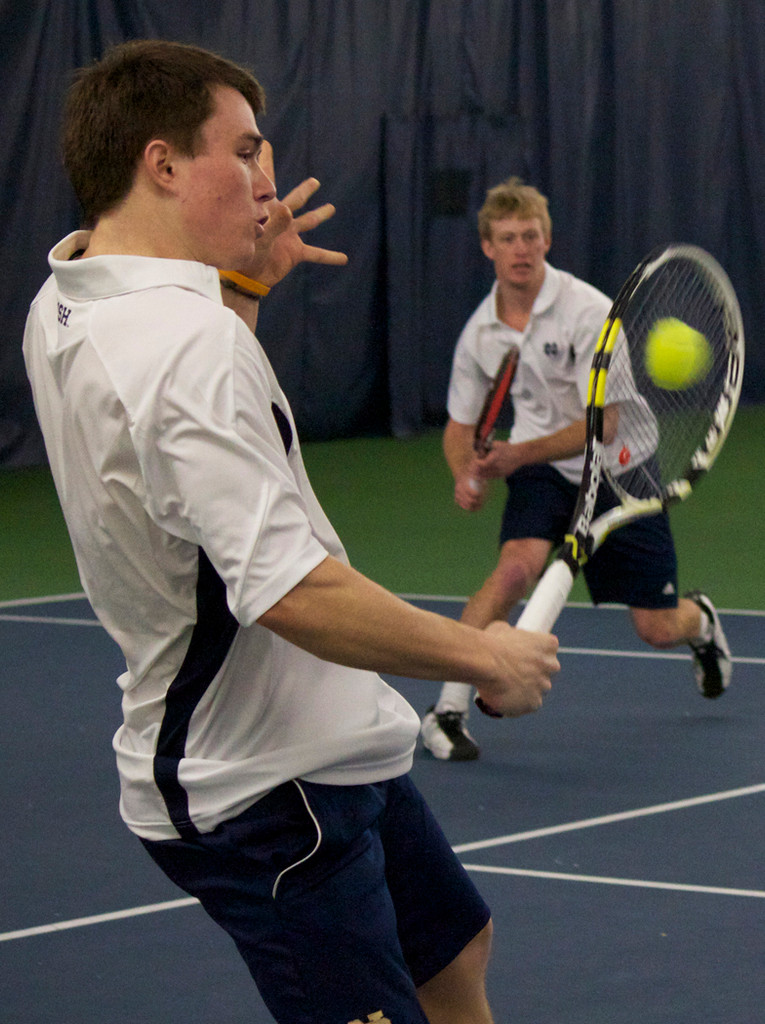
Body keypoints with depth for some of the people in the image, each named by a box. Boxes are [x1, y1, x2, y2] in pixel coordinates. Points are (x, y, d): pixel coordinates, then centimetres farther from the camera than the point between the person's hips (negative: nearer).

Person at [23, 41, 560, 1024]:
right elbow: (295, 593, -34)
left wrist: (243, 283, 16)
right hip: (265, 795, -11)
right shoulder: (185, 343, -28)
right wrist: (485, 657, -23)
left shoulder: (62, 303, 4)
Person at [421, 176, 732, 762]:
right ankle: (449, 709, -25)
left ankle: (700, 620, 41)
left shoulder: (590, 312, -22)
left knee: (658, 630, 2)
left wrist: (519, 455, -36)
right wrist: (467, 474, -16)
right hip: (542, 472, 2)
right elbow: (461, 426, 6)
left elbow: (602, 424, -26)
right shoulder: (480, 333, -7)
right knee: (517, 567, -29)